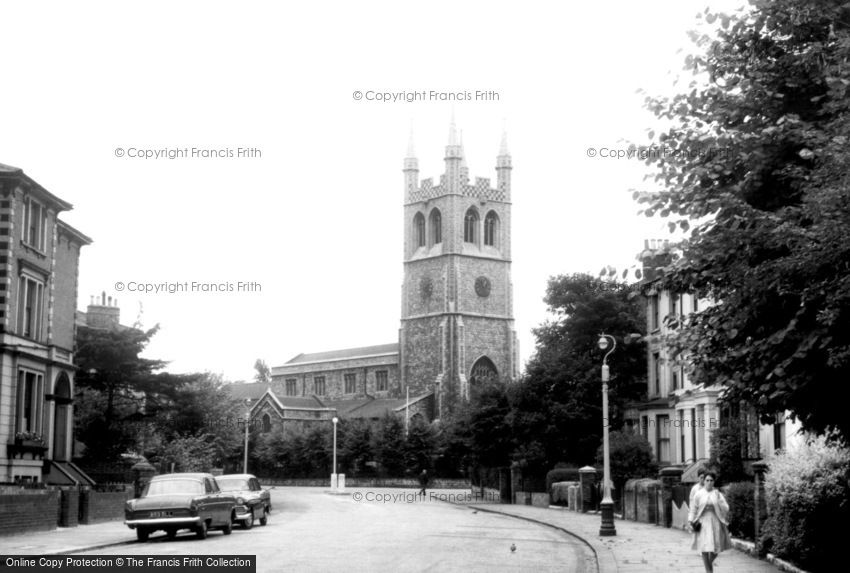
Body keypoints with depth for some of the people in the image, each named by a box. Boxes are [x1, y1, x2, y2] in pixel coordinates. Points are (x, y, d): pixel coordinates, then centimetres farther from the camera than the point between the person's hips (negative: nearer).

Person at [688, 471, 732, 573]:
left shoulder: (718, 494, 3)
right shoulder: (698, 494, 1)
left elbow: (726, 508, -3)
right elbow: (693, 509, 6)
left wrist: (718, 499, -15)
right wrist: (691, 520, -2)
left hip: (716, 522, 1)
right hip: (703, 523, -1)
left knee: (716, 546, 4)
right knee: (705, 549, -7)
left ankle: (710, 563, 34)